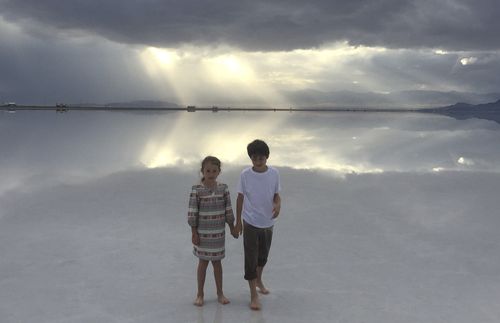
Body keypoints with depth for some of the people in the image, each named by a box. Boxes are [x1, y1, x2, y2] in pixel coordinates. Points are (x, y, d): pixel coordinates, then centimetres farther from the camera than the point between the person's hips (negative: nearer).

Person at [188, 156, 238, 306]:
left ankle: (220, 293, 24)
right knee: (203, 262, 7)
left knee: (217, 262, 12)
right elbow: (192, 212, -9)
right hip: (202, 232, -2)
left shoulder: (223, 188, -3)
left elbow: (228, 209, 3)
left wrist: (232, 228, 7)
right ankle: (200, 294, 21)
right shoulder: (196, 189, -11)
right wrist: (194, 233, -9)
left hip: (218, 232, 2)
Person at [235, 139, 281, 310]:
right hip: (250, 222, -3)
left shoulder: (274, 173, -6)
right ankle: (253, 295, 8)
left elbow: (276, 195, 4)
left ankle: (259, 280, 45)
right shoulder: (245, 174, -11)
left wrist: (278, 205, -20)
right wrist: (238, 221, 2)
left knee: (263, 256, 20)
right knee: (251, 259, -1)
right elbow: (240, 198, -2)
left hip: (268, 222, 3)